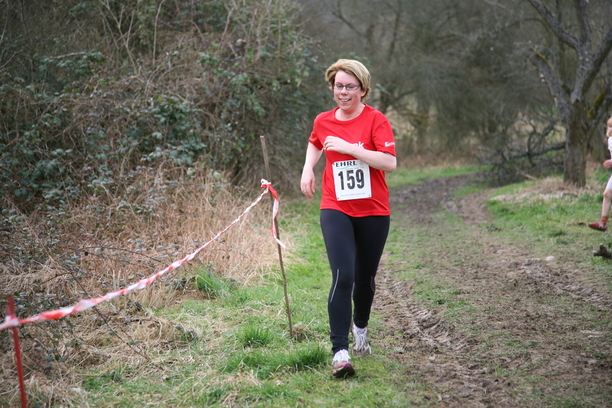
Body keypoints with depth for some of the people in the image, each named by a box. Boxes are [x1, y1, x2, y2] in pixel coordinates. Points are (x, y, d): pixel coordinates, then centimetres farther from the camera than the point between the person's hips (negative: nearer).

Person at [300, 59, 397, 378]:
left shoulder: (375, 120, -8)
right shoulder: (323, 121, 4)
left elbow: (390, 162, -20)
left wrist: (349, 147, -23)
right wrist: (307, 169, 12)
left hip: (373, 212, -1)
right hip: (336, 210, 1)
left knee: (365, 277, 15)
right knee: (342, 276, -17)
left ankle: (360, 328, 45)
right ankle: (340, 353, -17)